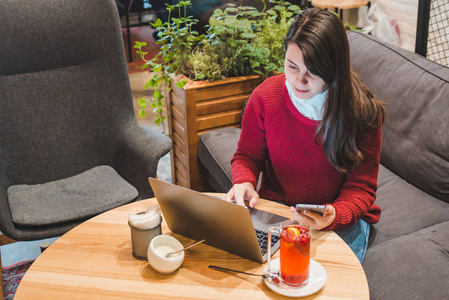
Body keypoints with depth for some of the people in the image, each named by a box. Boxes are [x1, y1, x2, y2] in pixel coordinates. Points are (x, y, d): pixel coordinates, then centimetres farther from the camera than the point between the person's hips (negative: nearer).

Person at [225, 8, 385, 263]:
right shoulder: (265, 96, -10)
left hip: (343, 216, -1)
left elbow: (361, 187, -9)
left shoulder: (364, 113, -16)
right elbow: (247, 156, 6)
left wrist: (335, 216, -31)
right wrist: (245, 182, -18)